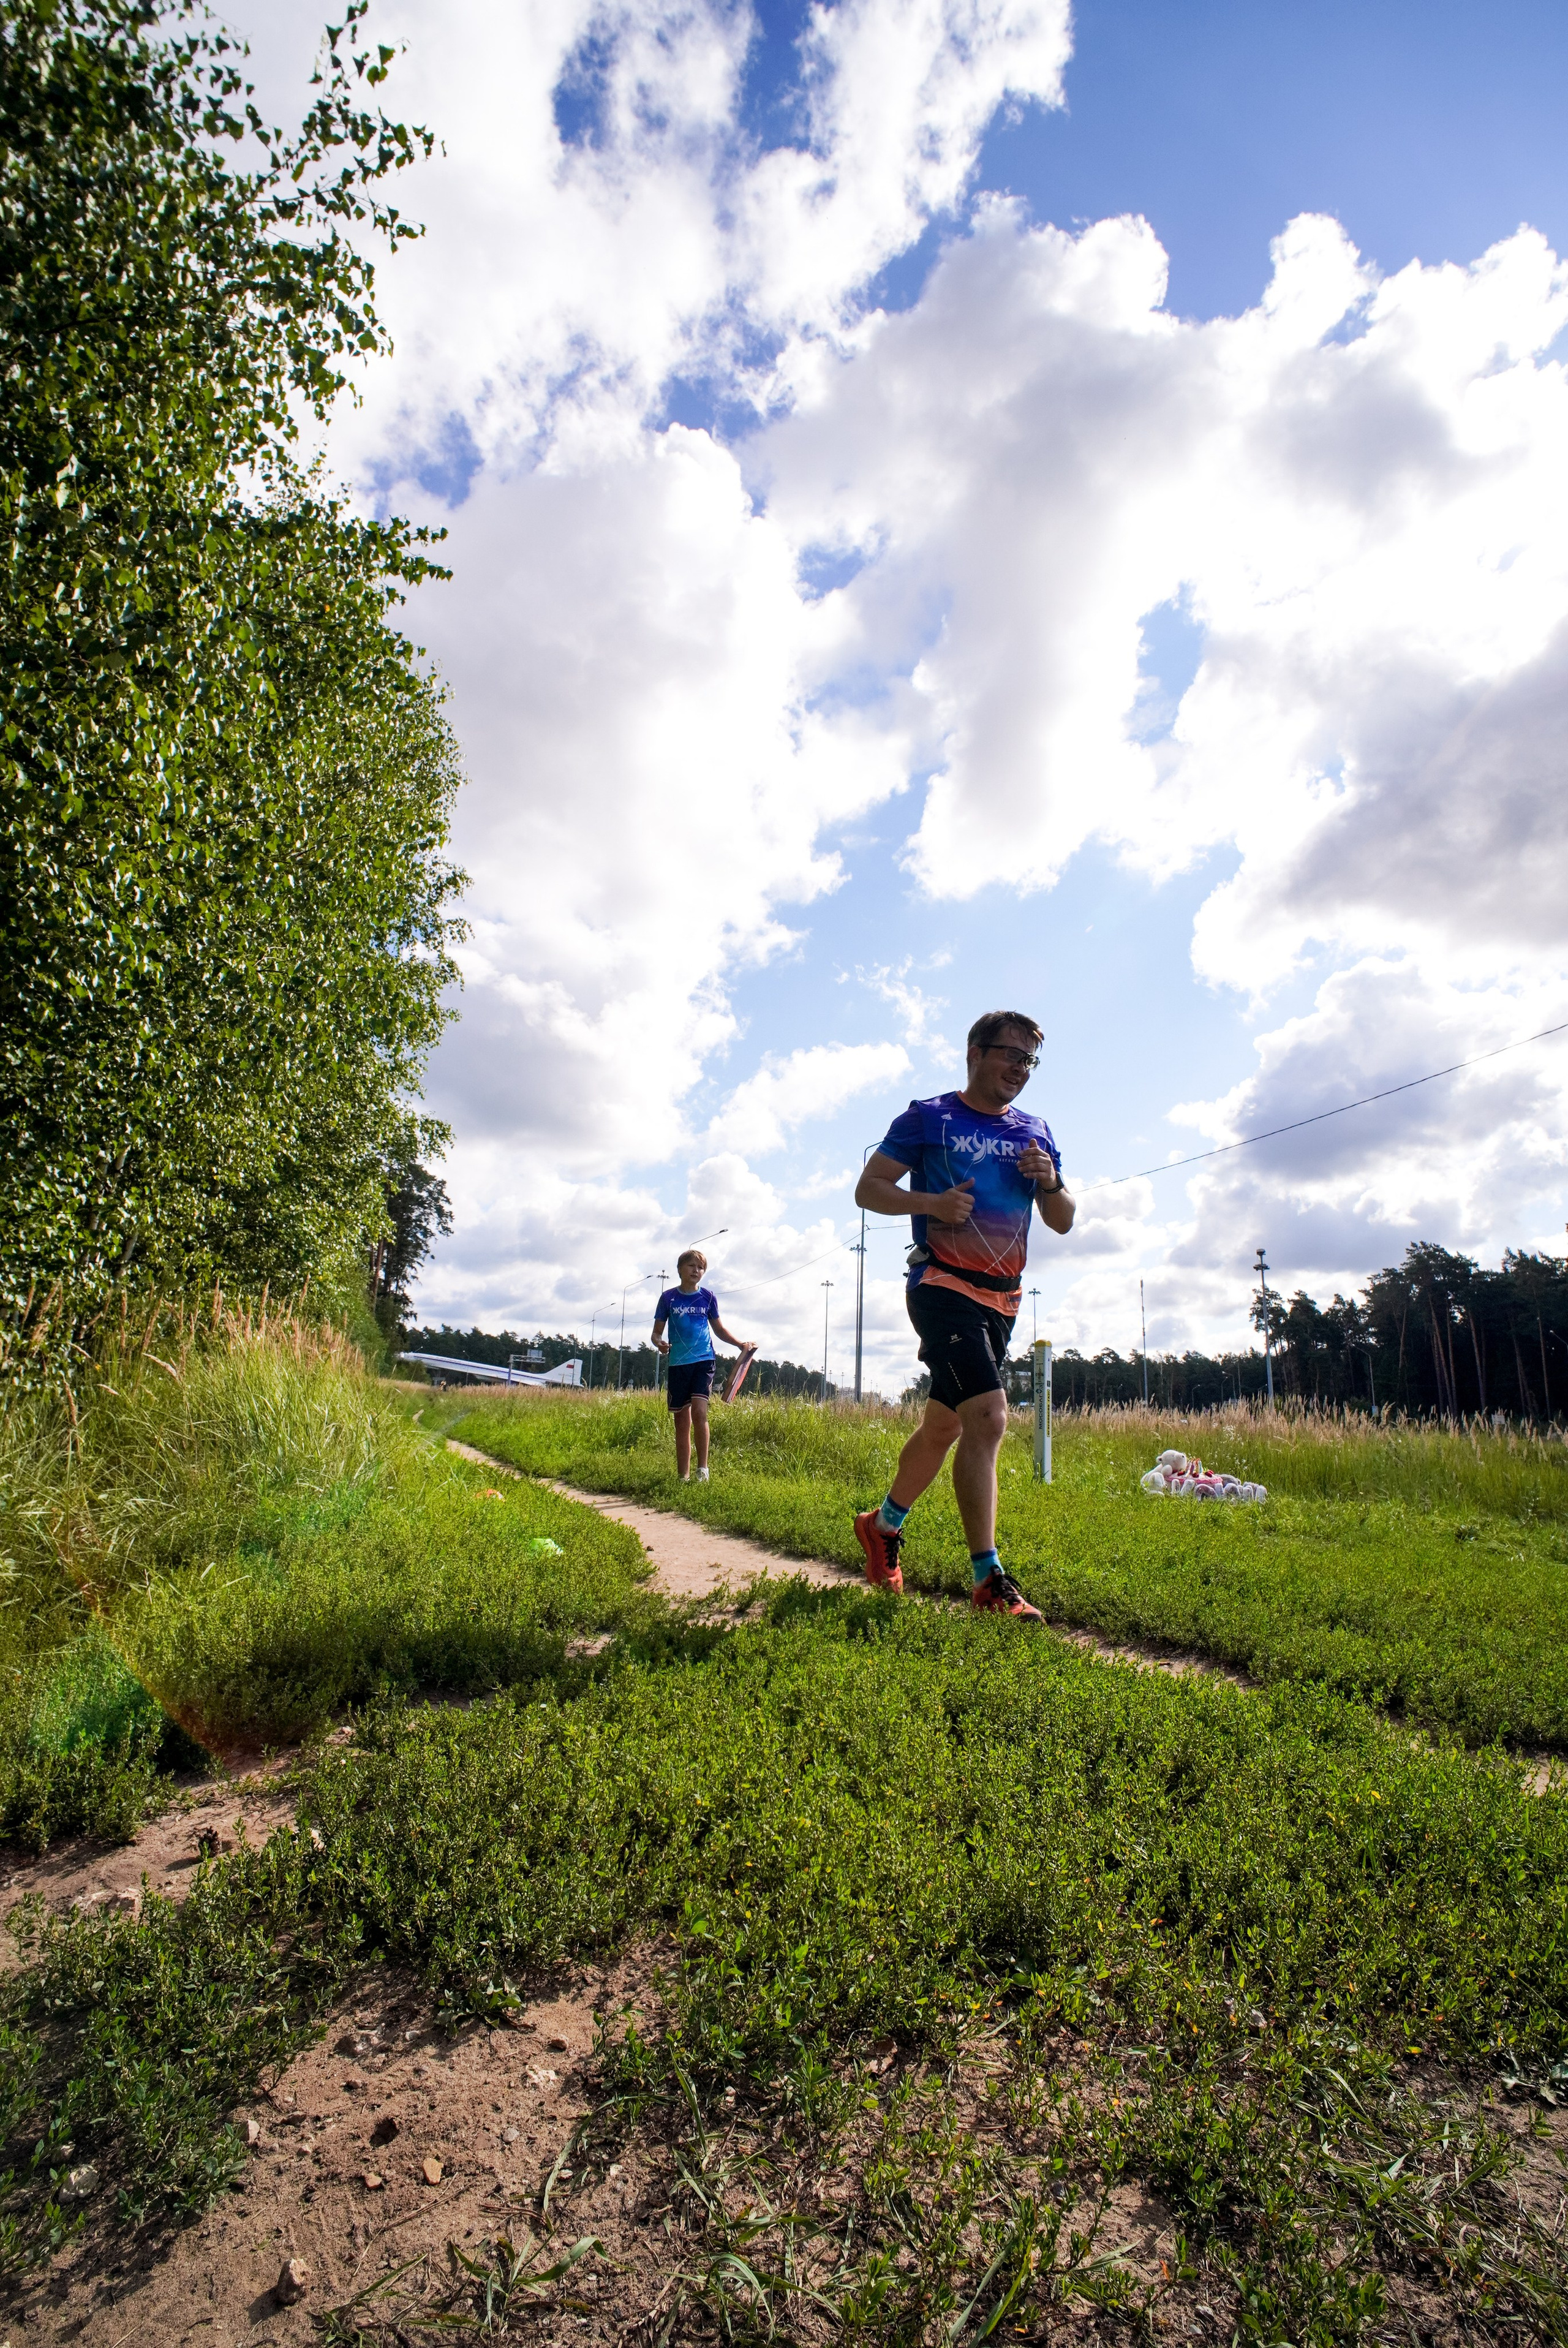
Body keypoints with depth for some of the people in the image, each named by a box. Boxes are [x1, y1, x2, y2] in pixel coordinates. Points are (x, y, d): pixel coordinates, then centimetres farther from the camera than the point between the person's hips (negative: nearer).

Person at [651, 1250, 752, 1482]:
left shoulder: (708, 1297, 6)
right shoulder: (668, 1297, 4)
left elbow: (719, 1329, 18)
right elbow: (657, 1332, 7)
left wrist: (740, 1343, 4)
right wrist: (660, 1343, -16)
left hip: (703, 1361, -1)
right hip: (678, 1364, 1)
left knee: (699, 1411, -19)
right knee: (682, 1421, 4)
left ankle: (703, 1469, -13)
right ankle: (683, 1476, 12)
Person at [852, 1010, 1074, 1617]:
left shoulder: (1035, 1133, 15)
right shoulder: (928, 1118, -1)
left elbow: (1063, 1223, 17)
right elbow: (868, 1188, -1)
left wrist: (1049, 1182, -5)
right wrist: (931, 1202, -18)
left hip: (1002, 1299, 7)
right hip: (943, 1287, -7)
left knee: (943, 1426, 14)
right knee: (988, 1417, -20)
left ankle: (882, 1526, 35)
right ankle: (989, 1581, -14)